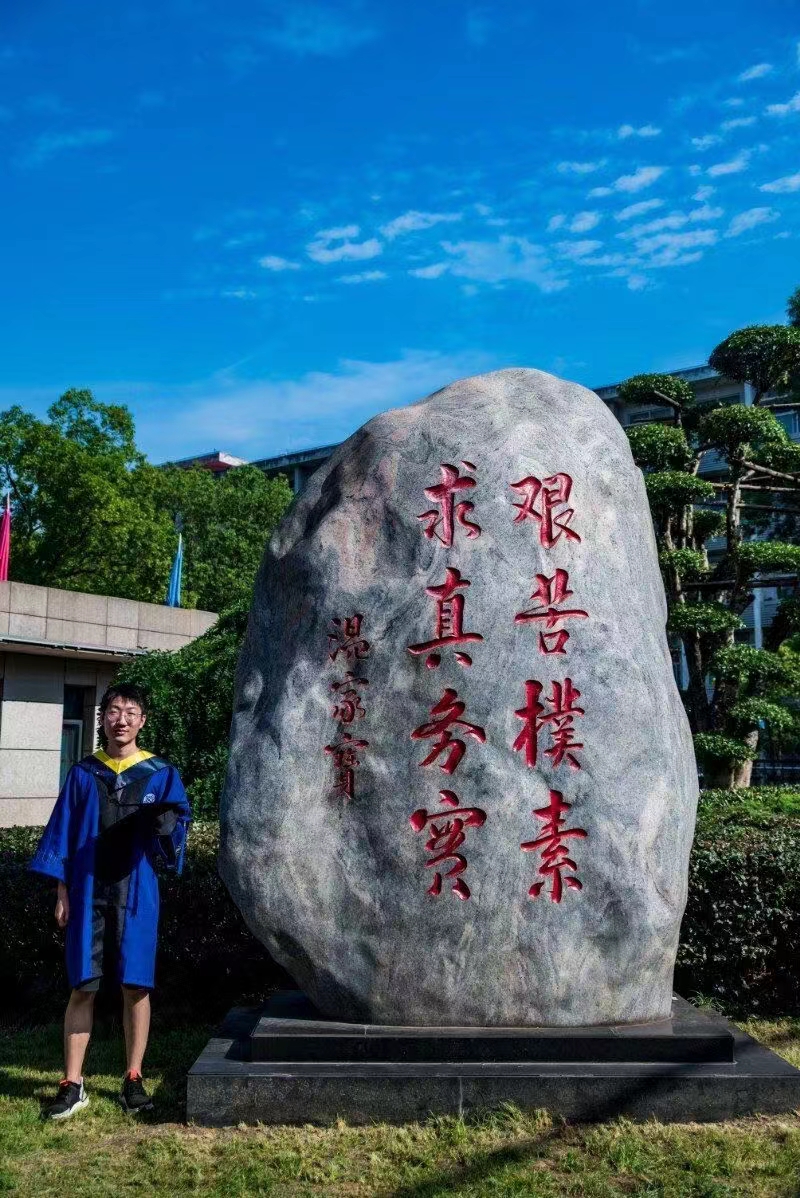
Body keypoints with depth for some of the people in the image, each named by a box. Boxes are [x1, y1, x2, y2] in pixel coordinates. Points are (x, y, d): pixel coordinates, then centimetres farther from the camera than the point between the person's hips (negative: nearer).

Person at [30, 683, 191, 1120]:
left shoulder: (161, 774, 2)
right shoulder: (83, 773, 5)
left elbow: (176, 823, -3)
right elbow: (62, 833, 6)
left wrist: (167, 823, -26)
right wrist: (62, 892, 1)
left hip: (136, 895, -1)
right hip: (88, 893, 1)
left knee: (136, 986, 4)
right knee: (82, 987, 3)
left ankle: (133, 1081, 17)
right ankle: (72, 1085, 13)